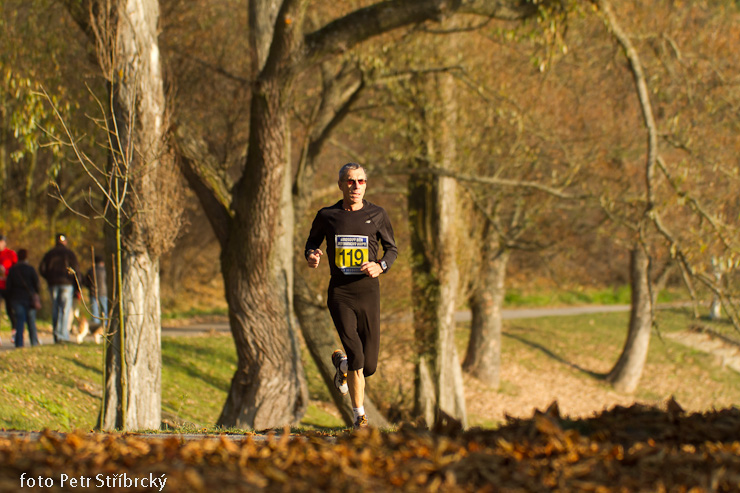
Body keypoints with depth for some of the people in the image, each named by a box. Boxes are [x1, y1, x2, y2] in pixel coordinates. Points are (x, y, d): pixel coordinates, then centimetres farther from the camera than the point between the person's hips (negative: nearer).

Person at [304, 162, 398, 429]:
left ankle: (342, 363, 38)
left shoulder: (377, 214, 5)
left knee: (369, 366, 0)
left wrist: (380, 266, -8)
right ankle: (360, 416, 1)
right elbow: (312, 241, 19)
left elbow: (392, 249, 13)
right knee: (356, 355, -17)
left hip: (368, 290, 1)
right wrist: (311, 255, -5)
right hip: (340, 292, -1)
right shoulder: (327, 215, 4)